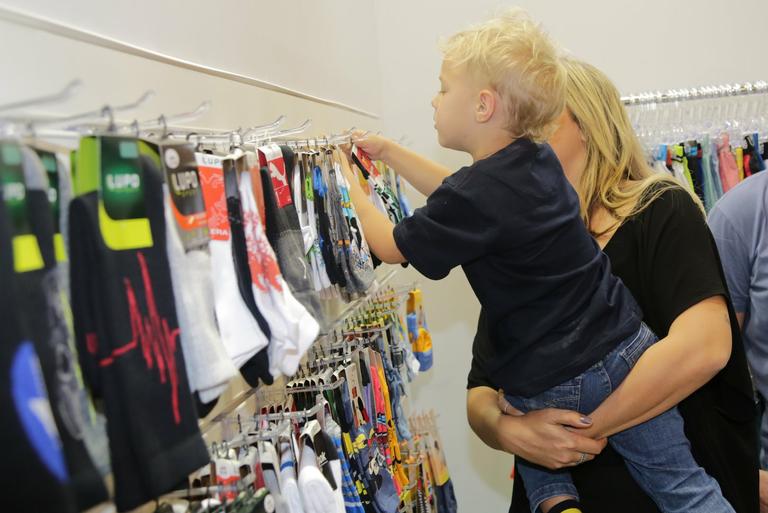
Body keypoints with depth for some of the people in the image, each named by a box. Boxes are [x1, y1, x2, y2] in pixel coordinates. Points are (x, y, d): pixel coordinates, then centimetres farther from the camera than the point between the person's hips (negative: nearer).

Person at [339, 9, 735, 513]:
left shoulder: (474, 198, -21)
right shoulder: (538, 160, 2)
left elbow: (392, 246, -4)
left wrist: (352, 188, 11)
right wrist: (391, 153, 27)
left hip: (555, 385, -6)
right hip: (626, 349, 6)